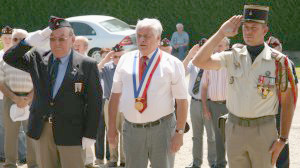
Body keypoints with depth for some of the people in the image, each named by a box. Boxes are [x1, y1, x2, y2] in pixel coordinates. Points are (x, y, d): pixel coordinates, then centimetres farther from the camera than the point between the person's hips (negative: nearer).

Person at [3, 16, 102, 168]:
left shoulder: (87, 65, -6)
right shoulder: (38, 59, 7)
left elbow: (94, 102, -5)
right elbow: (9, 58, 5)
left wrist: (89, 135, -9)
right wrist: (29, 42, -11)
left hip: (70, 132, -4)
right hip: (42, 130, 4)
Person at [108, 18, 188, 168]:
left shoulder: (172, 64, -2)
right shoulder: (126, 60, 6)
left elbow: (182, 101, -4)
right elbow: (115, 95, 9)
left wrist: (179, 132, -9)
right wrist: (112, 127, 5)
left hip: (162, 129, -2)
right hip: (132, 129, 2)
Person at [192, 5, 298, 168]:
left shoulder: (279, 61, -7)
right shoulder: (233, 57, 2)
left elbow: (288, 101, -4)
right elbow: (199, 61, -10)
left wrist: (282, 139, -7)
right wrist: (221, 33, -12)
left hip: (263, 130, -3)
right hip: (234, 128, 3)